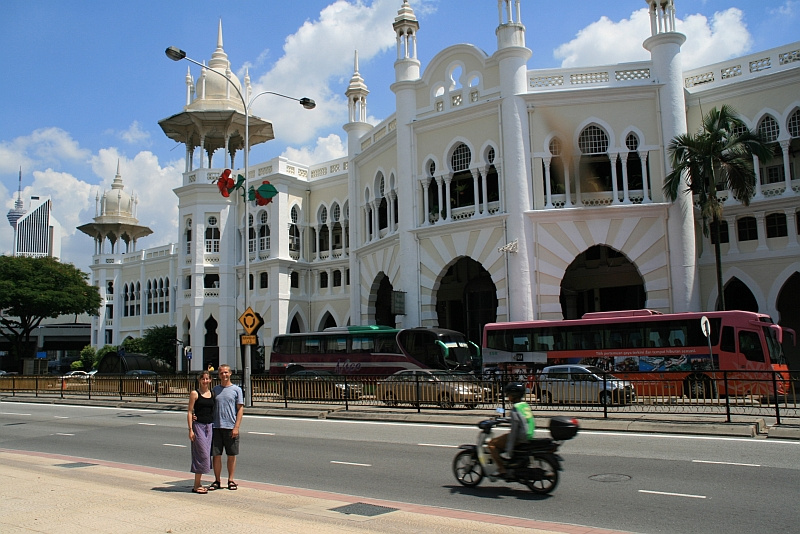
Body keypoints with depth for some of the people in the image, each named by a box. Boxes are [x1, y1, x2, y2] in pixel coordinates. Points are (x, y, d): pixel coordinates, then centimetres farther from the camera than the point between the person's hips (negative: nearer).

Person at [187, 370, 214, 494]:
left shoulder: (212, 394, 11)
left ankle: (199, 483, 18)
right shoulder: (195, 394, -3)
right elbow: (190, 412, -6)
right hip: (198, 425, -5)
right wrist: (190, 429, -11)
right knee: (202, 454, -8)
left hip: (210, 426, 5)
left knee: (206, 454, 8)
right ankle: (197, 485, 1)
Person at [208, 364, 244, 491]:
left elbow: (240, 409, -1)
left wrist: (236, 427, -9)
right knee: (216, 455, 3)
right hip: (216, 427, 2)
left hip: (231, 427, -2)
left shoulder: (236, 389, 3)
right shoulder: (215, 390, 11)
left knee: (231, 455, 5)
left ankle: (231, 480, 15)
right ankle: (217, 481, 14)